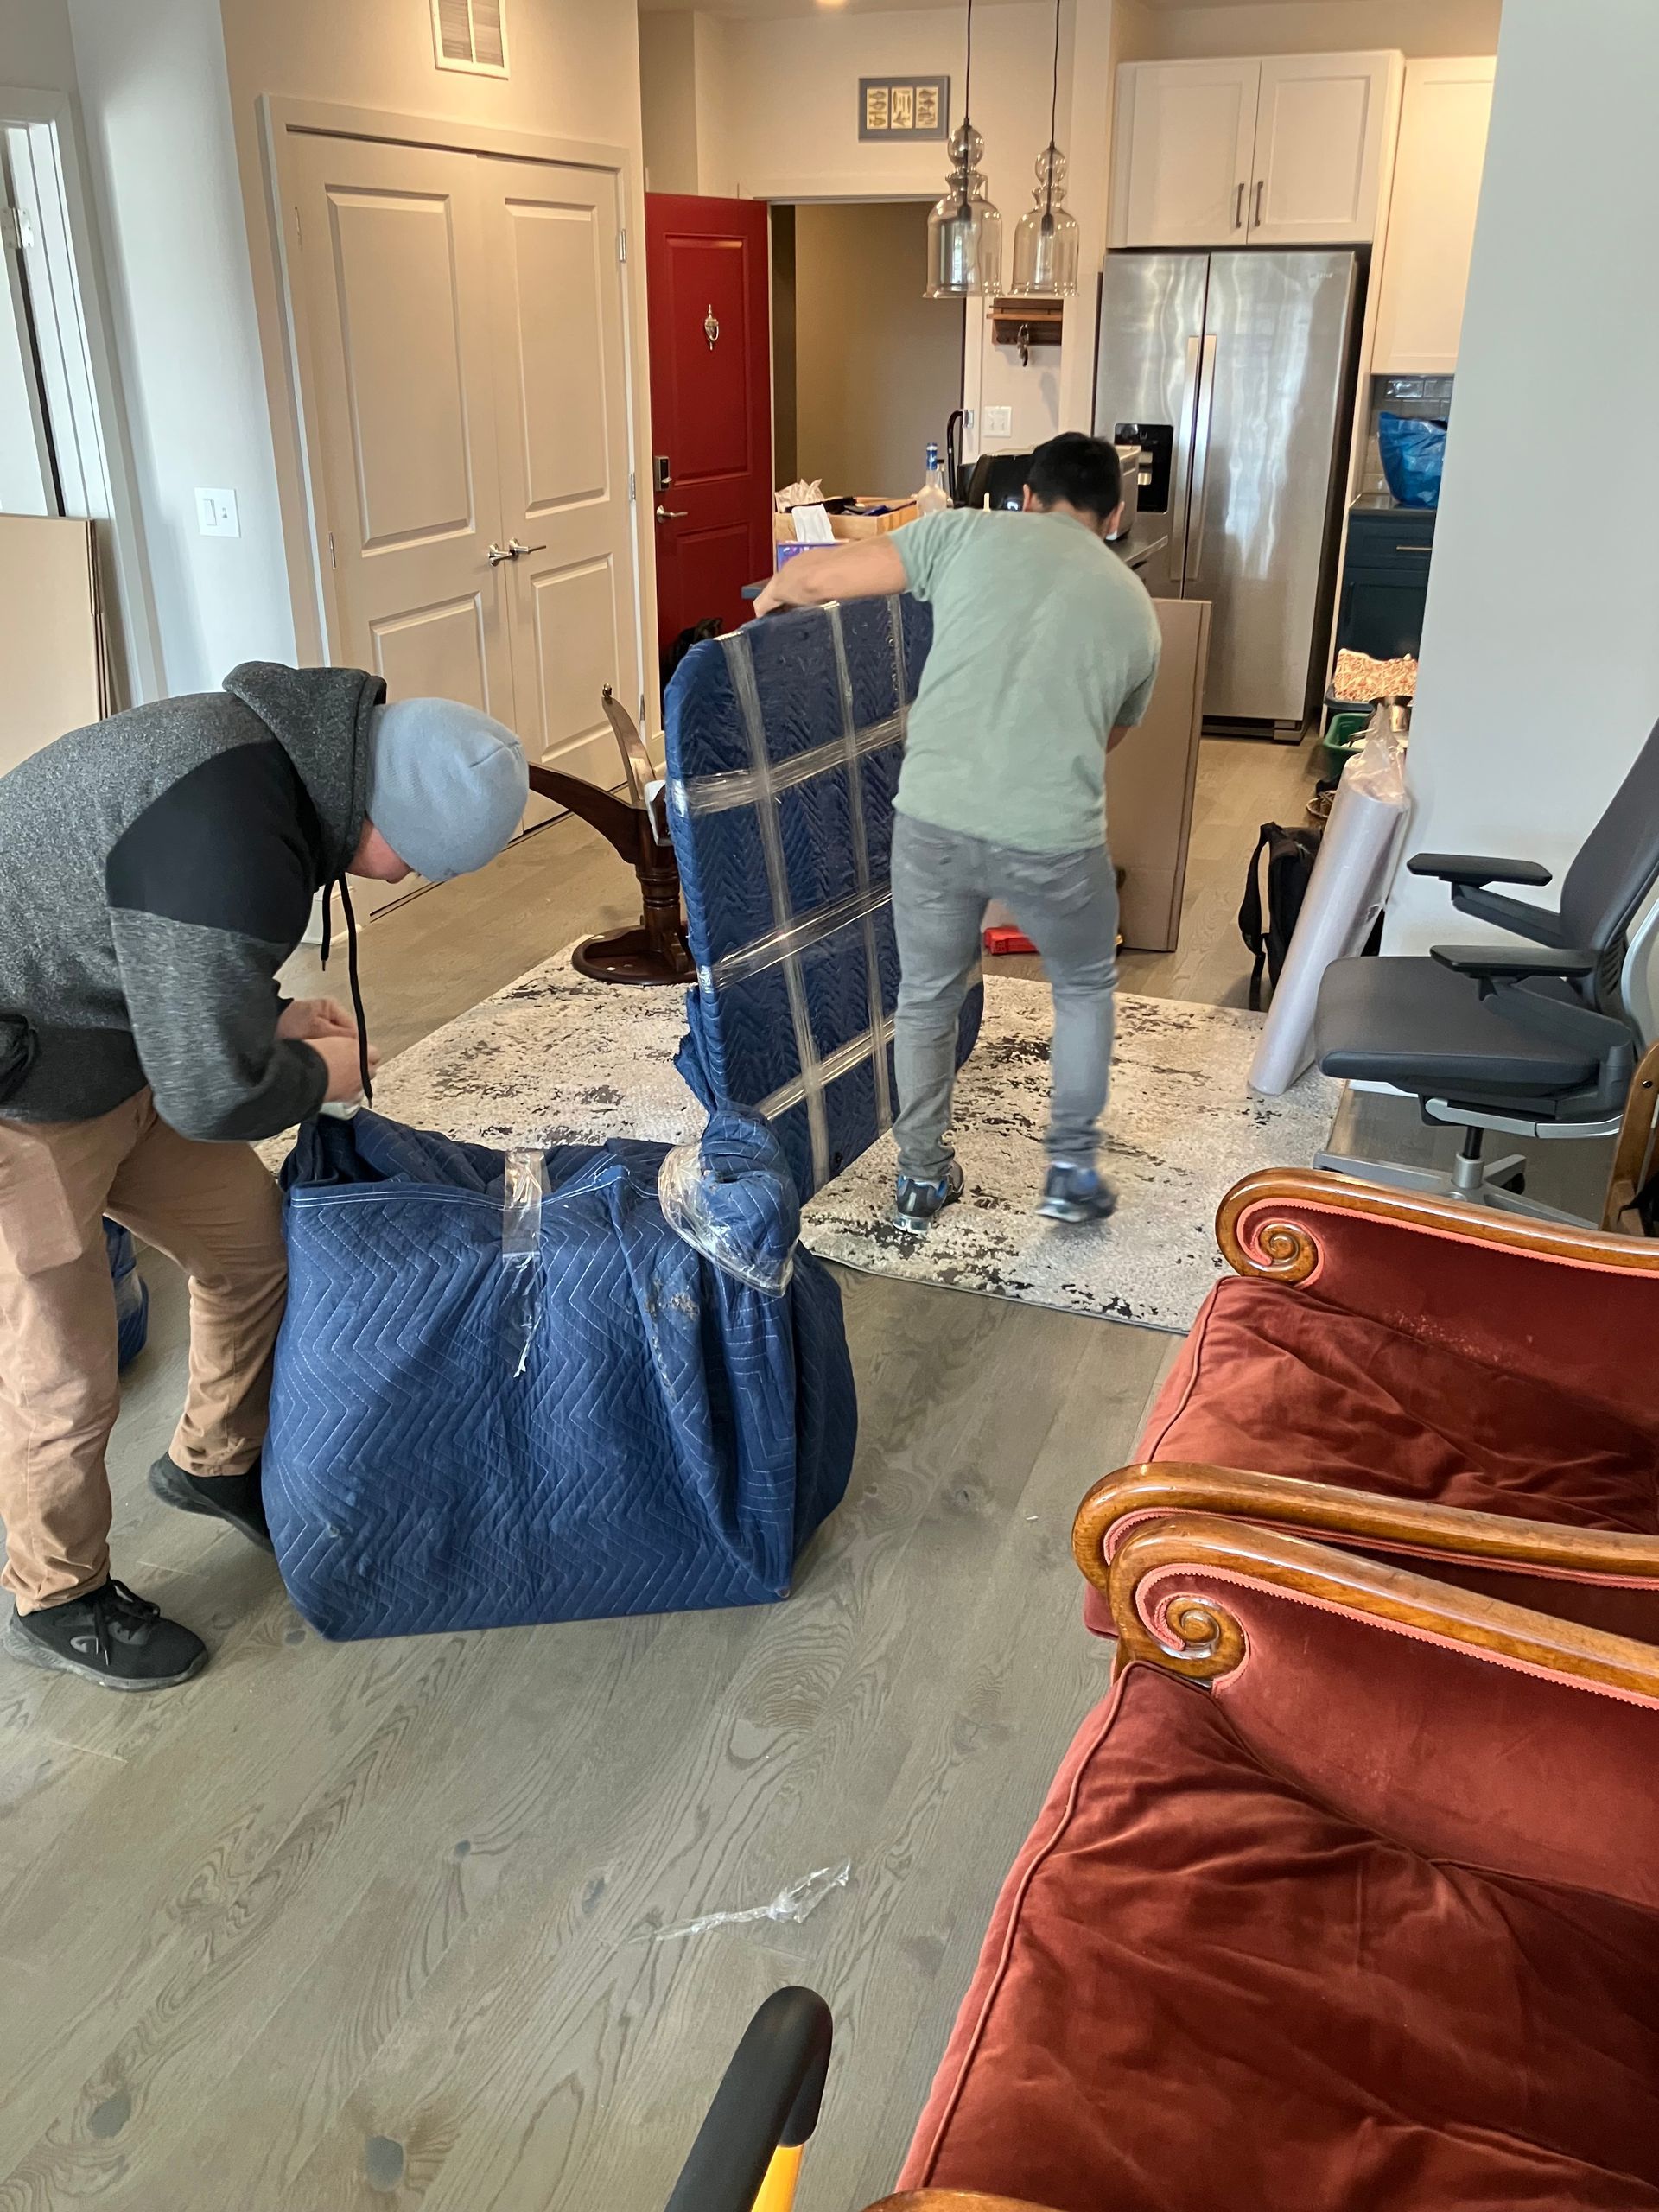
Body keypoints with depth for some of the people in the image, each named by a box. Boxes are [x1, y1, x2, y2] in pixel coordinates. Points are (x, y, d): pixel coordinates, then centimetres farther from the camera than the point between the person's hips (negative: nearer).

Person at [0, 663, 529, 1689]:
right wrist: (320, 1074, -8)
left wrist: (271, 1016, 2)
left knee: (254, 1245, 16)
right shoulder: (229, 841, -35)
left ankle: (216, 1463, 40)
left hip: (114, 1042, 9)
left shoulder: (267, 747, -3)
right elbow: (213, 1095, -27)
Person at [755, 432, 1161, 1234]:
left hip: (934, 818, 0)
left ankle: (921, 1179, 35)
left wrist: (772, 595, 29)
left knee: (926, 998, 23)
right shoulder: (1136, 609, 18)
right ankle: (1072, 1171, 32)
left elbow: (817, 576, 7)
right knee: (1085, 986, 28)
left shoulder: (969, 533, 10)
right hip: (1053, 837, 0)